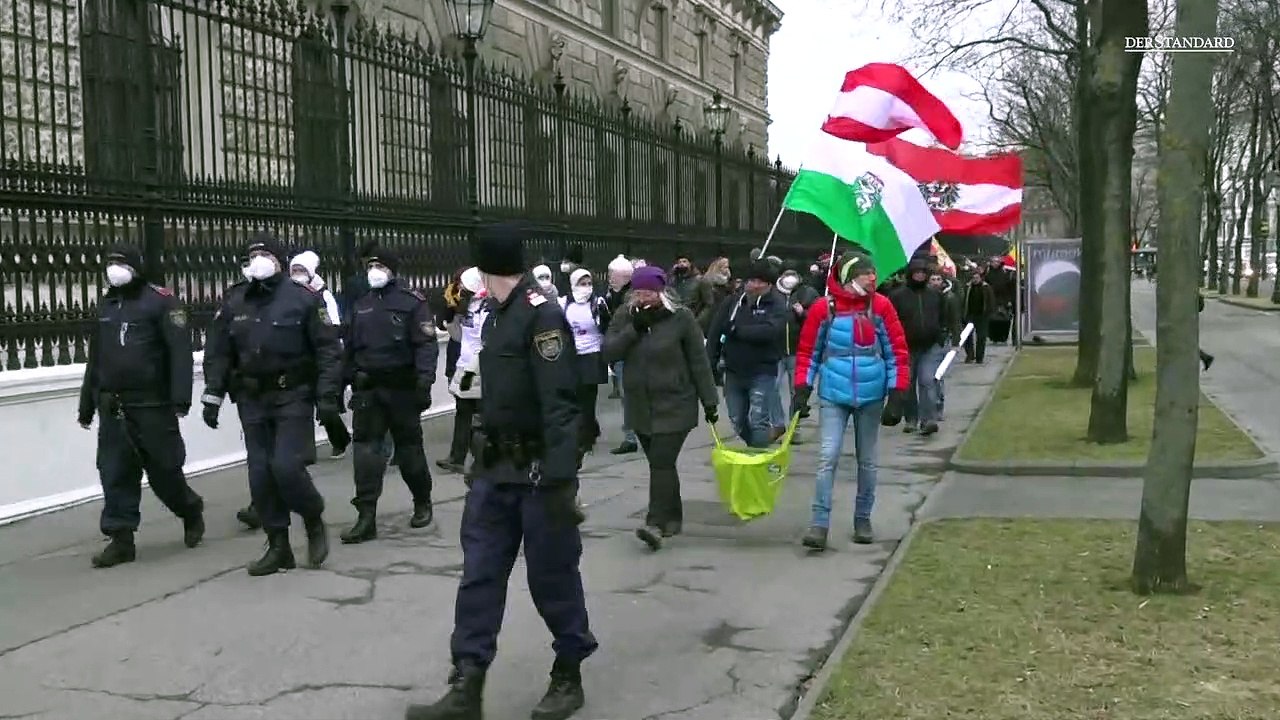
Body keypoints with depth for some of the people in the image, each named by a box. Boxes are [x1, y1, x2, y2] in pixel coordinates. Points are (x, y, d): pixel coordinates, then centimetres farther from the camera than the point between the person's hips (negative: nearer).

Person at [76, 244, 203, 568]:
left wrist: (180, 396, -23)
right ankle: (121, 539, 9)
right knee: (115, 474, 3)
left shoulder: (160, 301, -6)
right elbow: (95, 359, 21)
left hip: (152, 406, -6)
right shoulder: (105, 306, 15)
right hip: (112, 408, 6)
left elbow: (179, 350, -14)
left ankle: (191, 513, 28)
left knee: (163, 470, 3)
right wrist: (87, 404, 21)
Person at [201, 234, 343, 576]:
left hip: (293, 398, -4)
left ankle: (314, 522, 13)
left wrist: (328, 395, -14)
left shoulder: (303, 300, -5)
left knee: (286, 467, -14)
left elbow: (328, 350, -7)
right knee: (260, 474, 3)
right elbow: (218, 354, 11)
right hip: (252, 400, 5)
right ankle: (278, 546, 14)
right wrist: (213, 396, 4)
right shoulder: (233, 304, 8)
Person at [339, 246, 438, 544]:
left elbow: (426, 344, -12)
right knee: (366, 449, -3)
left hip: (401, 387, -4)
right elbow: (349, 348, 18)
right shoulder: (362, 305, 14)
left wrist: (424, 382, -21)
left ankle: (423, 504, 27)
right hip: (367, 388, 4)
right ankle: (366, 517, -2)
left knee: (409, 447, 7)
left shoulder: (412, 302, -5)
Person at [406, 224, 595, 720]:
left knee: (552, 576, 4)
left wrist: (558, 477, -26)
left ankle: (568, 677, 23)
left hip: (537, 471, -8)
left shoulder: (542, 315, -16)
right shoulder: (496, 315, 12)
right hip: (496, 469, 8)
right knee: (480, 573, 5)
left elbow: (559, 403, -22)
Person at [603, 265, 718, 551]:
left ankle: (656, 523, -17)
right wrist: (634, 329, -17)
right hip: (640, 406, 5)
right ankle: (673, 517, 24)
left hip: (674, 406, -5)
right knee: (659, 464, 12)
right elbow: (608, 352, -5)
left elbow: (699, 362, -5)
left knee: (662, 463, -13)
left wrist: (709, 401, -5)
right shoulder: (626, 316, 4)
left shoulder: (681, 318, -7)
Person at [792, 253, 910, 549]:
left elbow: (897, 352, 0)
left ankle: (863, 519, 25)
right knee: (828, 457, -10)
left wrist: (897, 396, -3)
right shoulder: (823, 309, -6)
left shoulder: (880, 306, -3)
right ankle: (820, 523, -7)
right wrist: (802, 388, -5)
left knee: (867, 460, 12)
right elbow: (807, 351, 2)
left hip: (871, 396, 2)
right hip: (833, 395, -2)